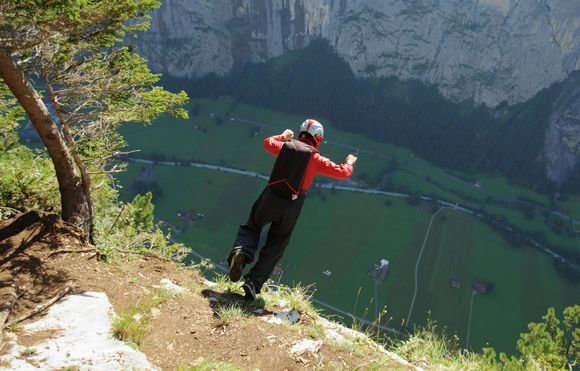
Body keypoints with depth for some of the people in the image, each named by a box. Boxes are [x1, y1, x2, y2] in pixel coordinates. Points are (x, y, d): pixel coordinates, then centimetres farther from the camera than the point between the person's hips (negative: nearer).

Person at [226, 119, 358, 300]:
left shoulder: (286, 146, 2)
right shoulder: (316, 158, -4)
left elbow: (267, 142, 23)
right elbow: (342, 173, 0)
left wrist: (283, 136, 40)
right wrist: (350, 163, 21)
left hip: (270, 197, 1)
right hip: (291, 207, -1)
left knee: (250, 228, 20)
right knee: (274, 247, 12)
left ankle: (240, 252, -12)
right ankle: (253, 283, 8)